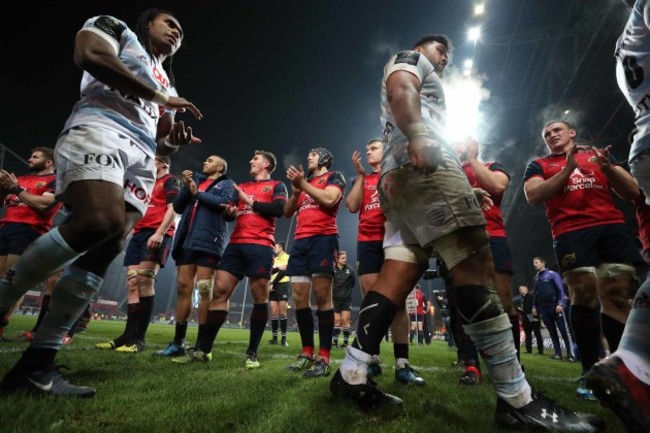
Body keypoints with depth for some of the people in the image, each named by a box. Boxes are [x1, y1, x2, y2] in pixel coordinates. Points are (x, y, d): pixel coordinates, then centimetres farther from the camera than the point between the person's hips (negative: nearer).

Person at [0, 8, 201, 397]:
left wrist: (175, 142, 8)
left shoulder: (166, 84, 36)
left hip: (142, 157, 6)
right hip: (98, 129, -6)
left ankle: (36, 364, -5)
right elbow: (90, 54, -3)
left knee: (105, 252, -9)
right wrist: (159, 96, -2)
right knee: (99, 220, -33)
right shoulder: (118, 30, 21)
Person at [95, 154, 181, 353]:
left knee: (145, 281, -17)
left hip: (157, 234, -9)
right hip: (139, 234, 9)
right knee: (132, 284, 1)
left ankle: (138, 338, -15)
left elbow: (172, 209, -9)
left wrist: (159, 233, -20)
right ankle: (129, 334, 3)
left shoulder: (171, 180, 6)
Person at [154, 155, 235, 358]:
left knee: (204, 289, -9)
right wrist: (186, 187, 4)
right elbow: (177, 207, 18)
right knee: (183, 287, 3)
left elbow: (226, 203, -11)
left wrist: (198, 193, -3)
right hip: (186, 239, 6)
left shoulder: (227, 184, 11)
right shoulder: (195, 180, 26)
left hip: (208, 240, -5)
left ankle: (202, 344, -5)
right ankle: (178, 342, 10)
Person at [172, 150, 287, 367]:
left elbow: (279, 208, -9)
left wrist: (250, 202, -2)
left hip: (260, 246, -5)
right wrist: (230, 210, -2)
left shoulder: (277, 186, 10)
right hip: (236, 245, 5)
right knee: (219, 292, -1)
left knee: (260, 298, -3)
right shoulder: (241, 187, 26)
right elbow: (229, 209, 22)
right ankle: (202, 349, 7)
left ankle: (252, 353, 7)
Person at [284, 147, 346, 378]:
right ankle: (307, 353, 11)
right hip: (300, 241, 7)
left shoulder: (334, 177, 11)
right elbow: (287, 212, 22)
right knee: (299, 298, 2)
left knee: (322, 296, -11)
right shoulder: (304, 181, 28)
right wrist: (295, 190, 6)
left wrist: (303, 183, -4)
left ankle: (324, 358, -8)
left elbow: (329, 199, -11)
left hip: (323, 238, -6)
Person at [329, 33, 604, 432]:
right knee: (475, 266, -16)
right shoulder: (409, 60, 19)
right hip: (422, 166, -10)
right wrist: (418, 137, -26)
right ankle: (518, 399, -14)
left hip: (399, 175, 10)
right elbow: (400, 90, -6)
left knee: (398, 275, -4)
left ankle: (352, 376, -6)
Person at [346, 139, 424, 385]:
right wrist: (360, 174, 3)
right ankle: (372, 360, 5)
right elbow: (352, 206, 3)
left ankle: (402, 364, -4)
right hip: (368, 242, 2)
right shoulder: (362, 179, 20)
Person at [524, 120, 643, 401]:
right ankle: (590, 372, -5)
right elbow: (533, 195, 0)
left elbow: (633, 193, 18)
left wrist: (608, 167, 0)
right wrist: (568, 168, -3)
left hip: (612, 228, 3)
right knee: (584, 297, -11)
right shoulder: (538, 165, 19)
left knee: (616, 297, -7)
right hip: (571, 234, -2)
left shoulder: (598, 155, 25)